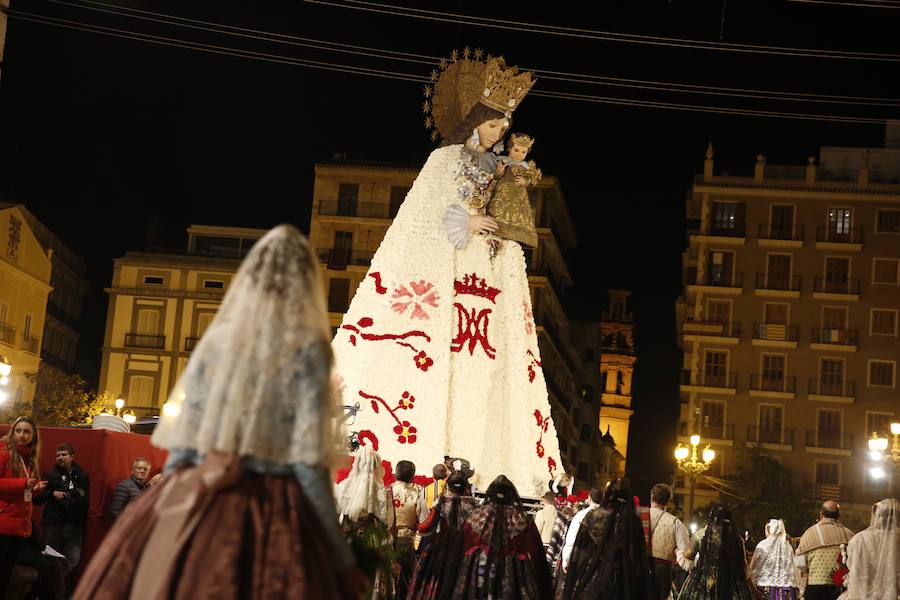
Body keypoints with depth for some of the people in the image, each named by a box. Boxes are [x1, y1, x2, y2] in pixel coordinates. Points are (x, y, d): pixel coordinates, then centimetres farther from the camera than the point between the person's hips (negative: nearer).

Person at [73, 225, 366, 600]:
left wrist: (161, 507, 19)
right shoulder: (307, 348, -4)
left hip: (195, 505, 4)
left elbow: (182, 437, 8)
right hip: (273, 513, -4)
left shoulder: (217, 338, 7)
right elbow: (308, 461, -9)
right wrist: (341, 557, -6)